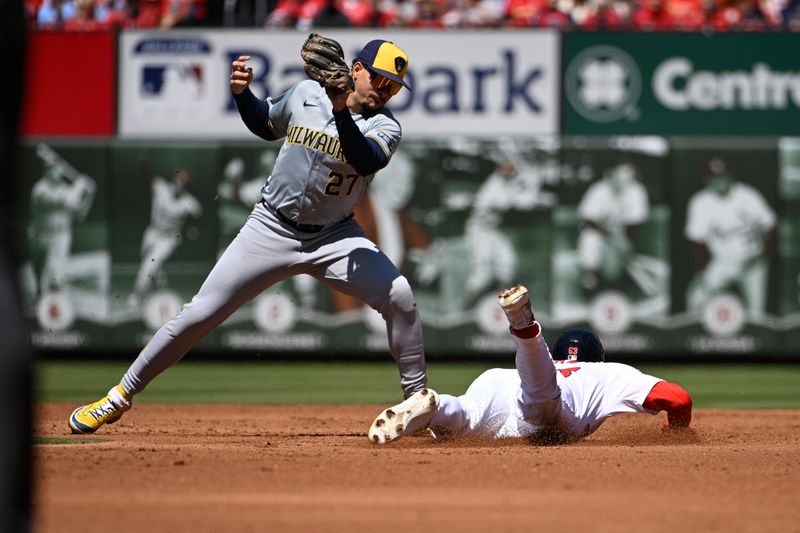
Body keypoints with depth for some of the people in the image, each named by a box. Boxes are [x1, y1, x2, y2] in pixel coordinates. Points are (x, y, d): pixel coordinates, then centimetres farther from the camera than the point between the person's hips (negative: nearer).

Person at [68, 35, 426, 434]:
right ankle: (121, 396, 8)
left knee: (399, 297, -20)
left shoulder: (384, 127, -7)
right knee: (200, 314, -4)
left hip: (335, 238, 0)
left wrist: (341, 111, -41)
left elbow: (367, 161, -29)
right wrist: (242, 92, -1)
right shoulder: (305, 94, 0)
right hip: (272, 231, 0)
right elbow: (266, 124, 18)